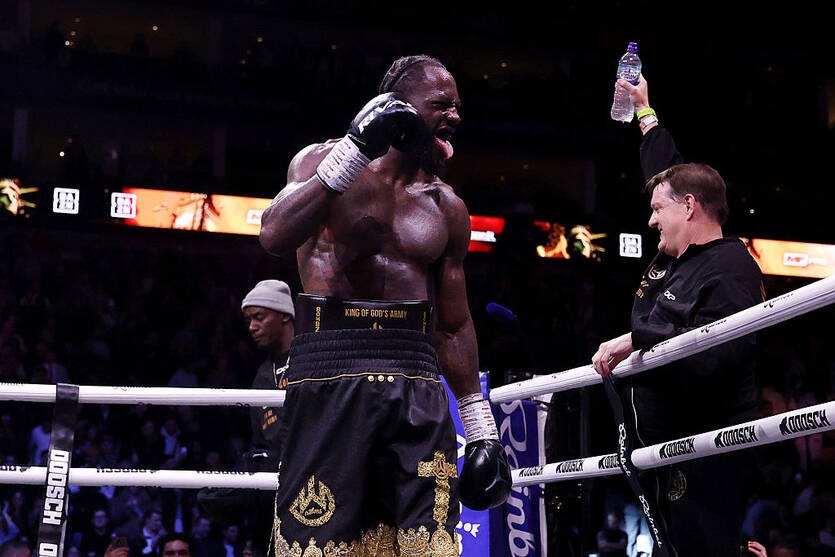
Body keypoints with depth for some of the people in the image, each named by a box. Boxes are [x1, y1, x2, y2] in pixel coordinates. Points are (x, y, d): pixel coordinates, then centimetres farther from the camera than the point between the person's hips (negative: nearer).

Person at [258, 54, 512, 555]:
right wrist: (356, 151, -18)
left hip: (418, 386, 4)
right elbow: (275, 237, -15)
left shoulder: (448, 208, 15)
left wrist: (481, 428, 14)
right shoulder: (323, 161, 4)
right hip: (330, 373, -3)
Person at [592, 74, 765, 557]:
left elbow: (716, 357, -28)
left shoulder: (729, 271, -14)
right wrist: (646, 113, 38)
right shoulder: (676, 257, 14)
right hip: (668, 447, 10)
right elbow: (668, 175, 29)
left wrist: (636, 341, -22)